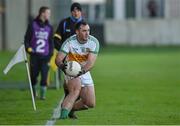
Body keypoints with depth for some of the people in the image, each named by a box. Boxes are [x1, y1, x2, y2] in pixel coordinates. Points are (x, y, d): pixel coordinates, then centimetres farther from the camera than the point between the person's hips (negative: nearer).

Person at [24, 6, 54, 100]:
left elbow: (51, 42, 12)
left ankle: (43, 94, -2)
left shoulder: (49, 27, 8)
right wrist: (28, 48, -10)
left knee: (44, 75, -10)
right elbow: (27, 38, 5)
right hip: (34, 55, -1)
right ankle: (34, 91, 29)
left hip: (45, 56, 1)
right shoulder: (32, 25, 0)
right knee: (34, 74, 5)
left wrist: (51, 54, 3)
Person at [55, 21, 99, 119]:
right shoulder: (70, 42, -19)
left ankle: (70, 108, 25)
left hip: (84, 72, 4)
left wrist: (82, 71, -43)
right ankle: (63, 113, -39)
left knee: (91, 104, 1)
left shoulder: (94, 42, -14)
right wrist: (62, 66, -46)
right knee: (76, 89, -34)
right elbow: (58, 59, -22)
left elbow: (91, 62, -23)